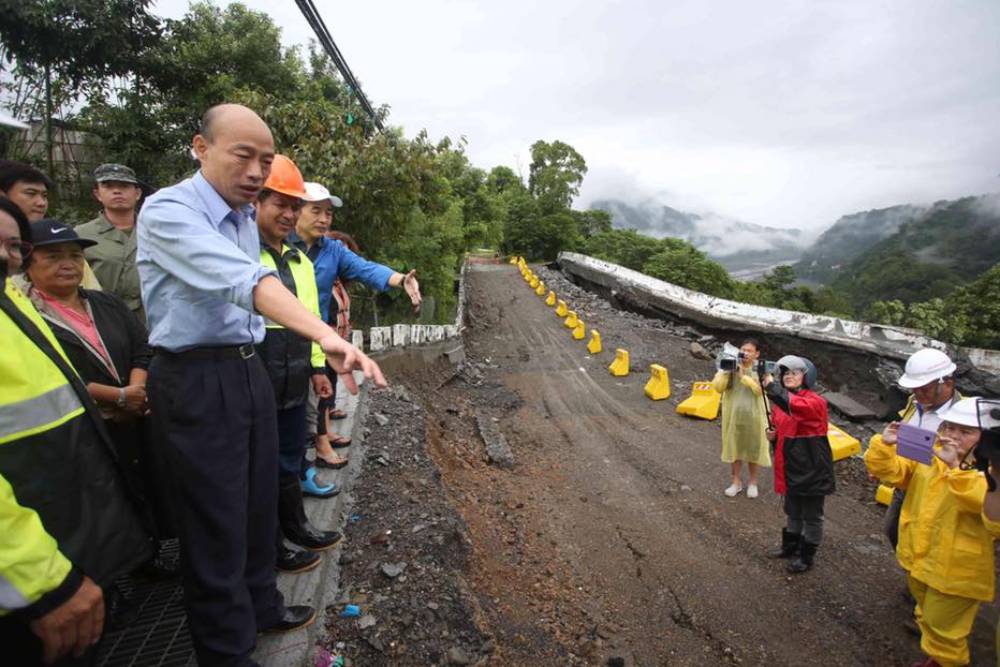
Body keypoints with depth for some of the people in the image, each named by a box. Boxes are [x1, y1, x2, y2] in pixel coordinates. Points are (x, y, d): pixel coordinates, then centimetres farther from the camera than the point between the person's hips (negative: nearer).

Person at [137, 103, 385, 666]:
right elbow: (243, 280, -35)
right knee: (217, 524, 4)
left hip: (250, 369, 8)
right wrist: (326, 337, -49)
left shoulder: (247, 217, 10)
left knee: (259, 504, 19)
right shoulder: (168, 211, -18)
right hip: (195, 380, -8)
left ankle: (261, 607, 41)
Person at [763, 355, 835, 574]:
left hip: (812, 470, -6)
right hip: (790, 467, 6)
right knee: (792, 512, 22)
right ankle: (790, 546, 39)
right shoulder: (780, 400, 2)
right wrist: (773, 435, -5)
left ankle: (806, 556, 26)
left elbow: (798, 406, -43)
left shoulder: (815, 402, -19)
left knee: (811, 516, 10)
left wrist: (772, 388, -56)